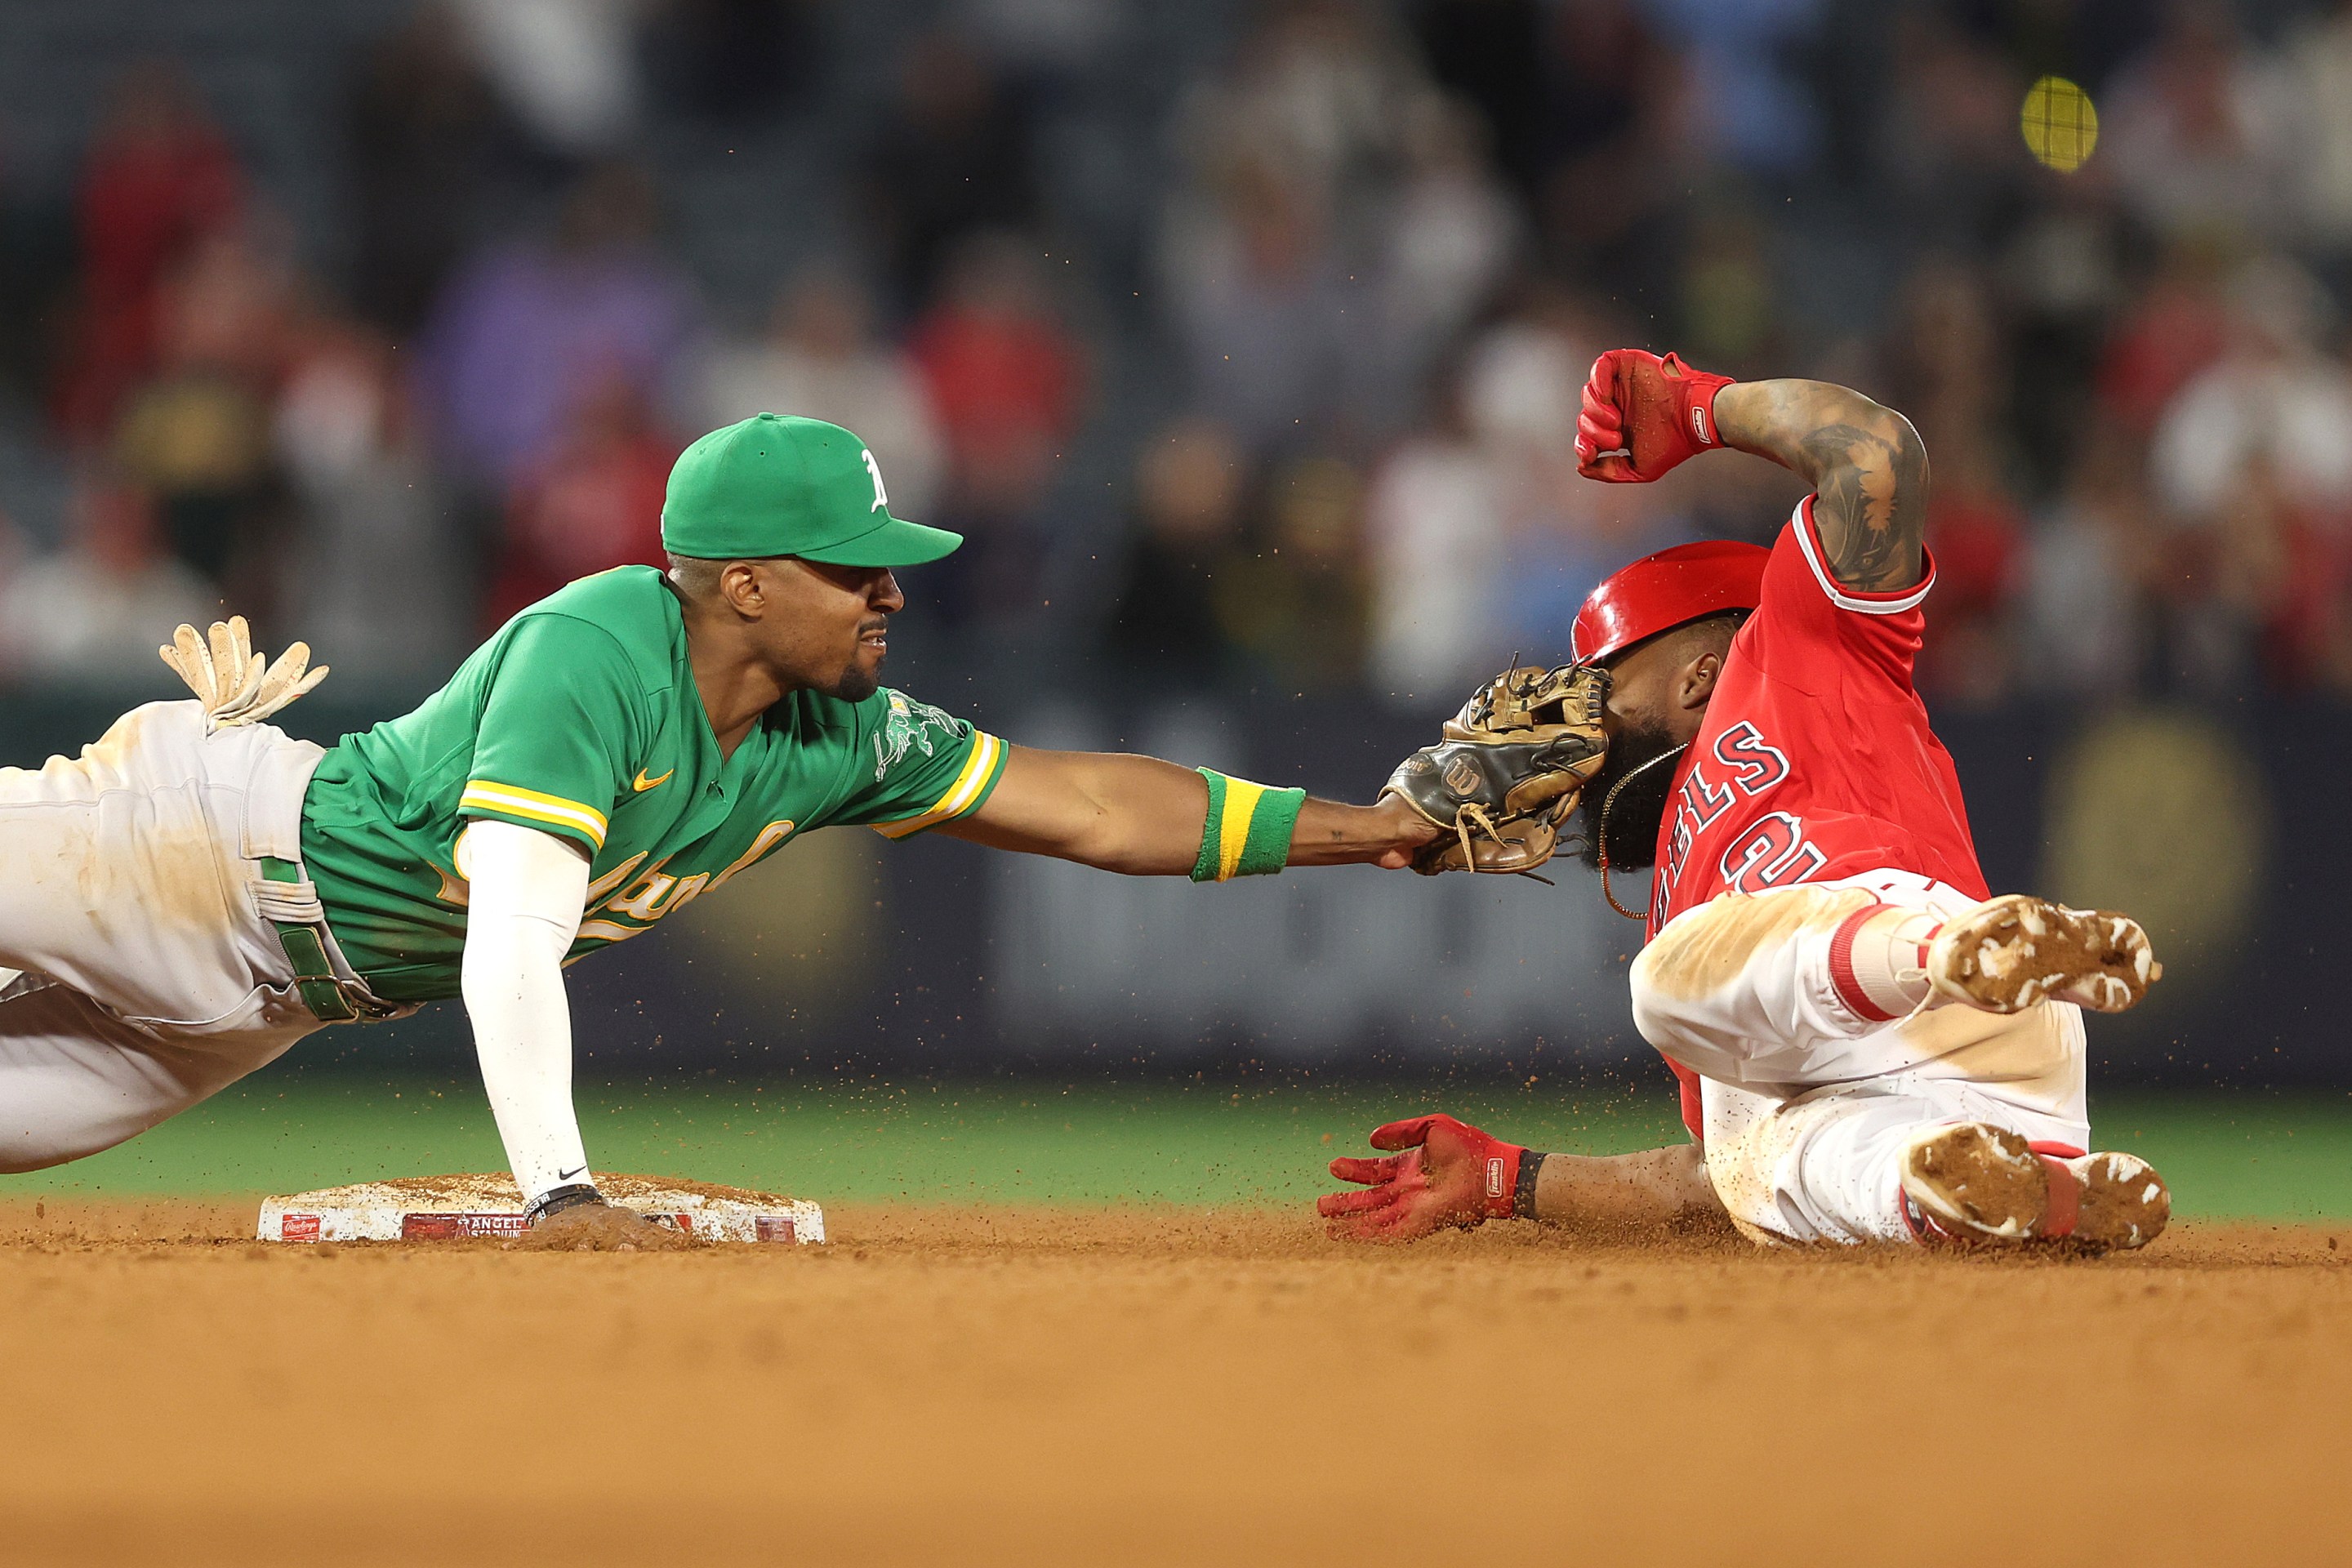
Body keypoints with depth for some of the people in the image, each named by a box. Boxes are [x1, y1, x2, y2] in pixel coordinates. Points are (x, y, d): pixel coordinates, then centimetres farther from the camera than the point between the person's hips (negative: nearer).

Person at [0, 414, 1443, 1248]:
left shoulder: (837, 737, -9)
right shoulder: (593, 652, -34)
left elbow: (1085, 807, -2)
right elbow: (513, 944, -39)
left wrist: (1330, 828, -9)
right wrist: (561, 1190, -47)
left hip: (299, 984, 7)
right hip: (217, 852, -7)